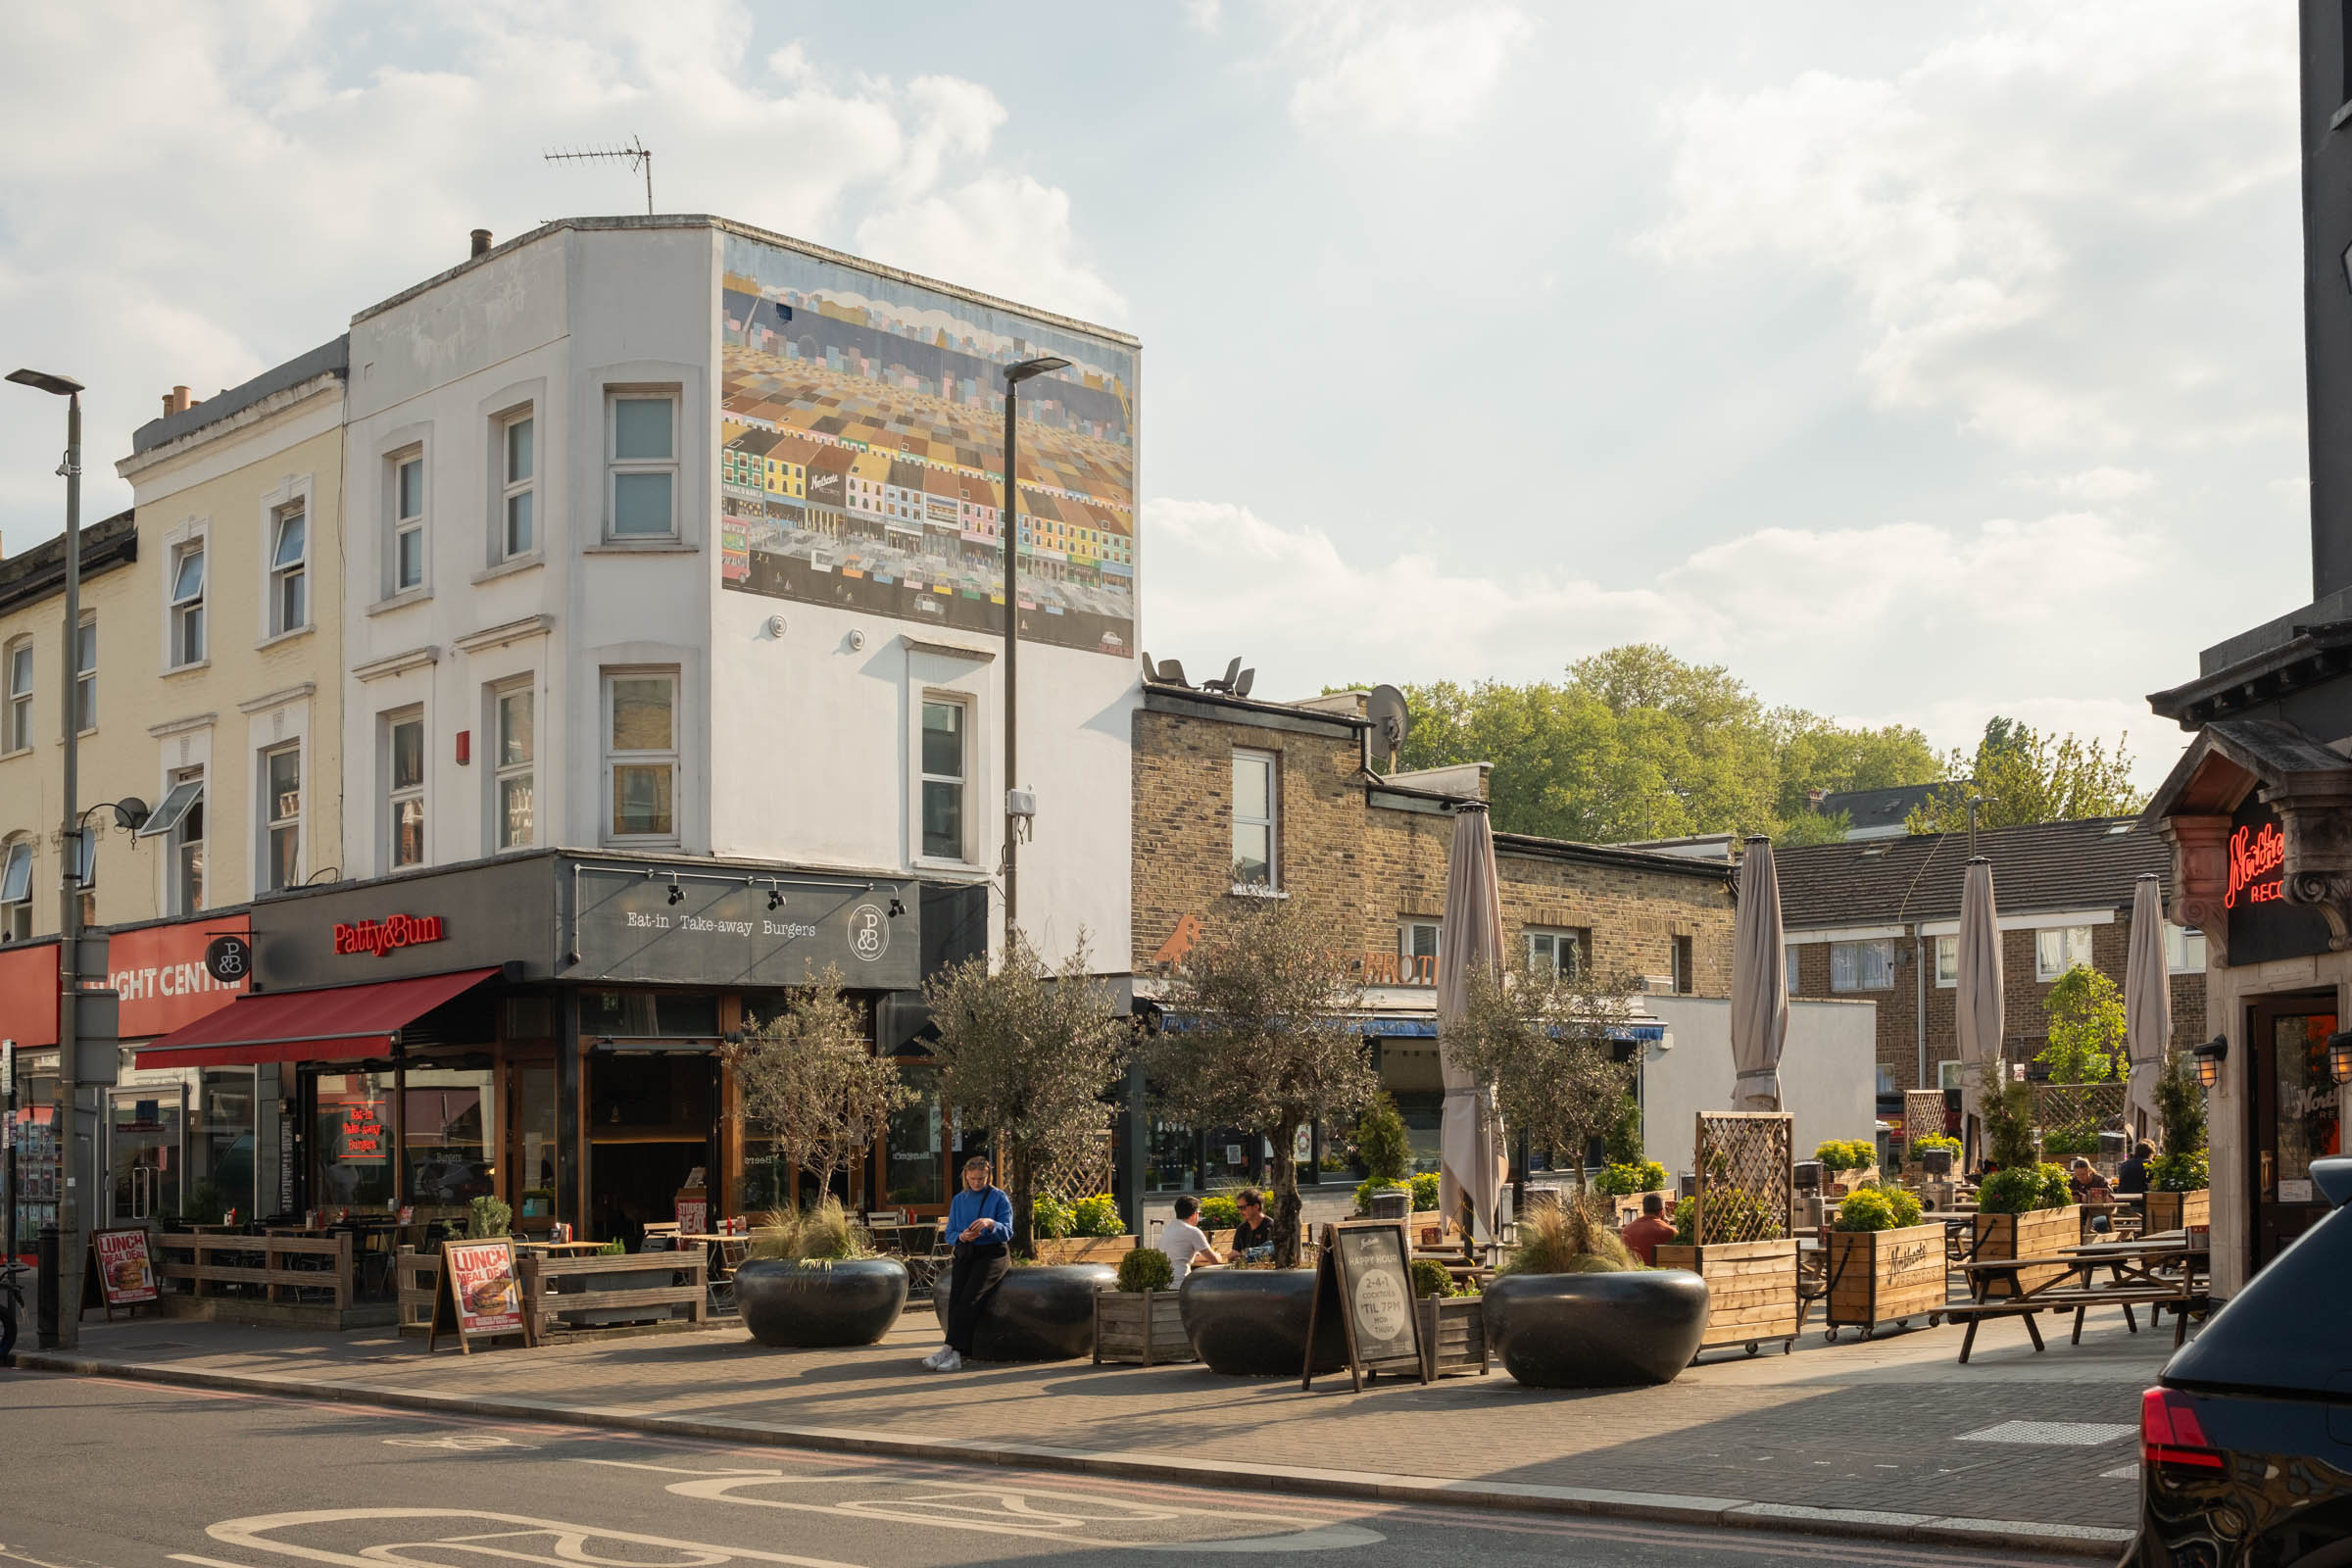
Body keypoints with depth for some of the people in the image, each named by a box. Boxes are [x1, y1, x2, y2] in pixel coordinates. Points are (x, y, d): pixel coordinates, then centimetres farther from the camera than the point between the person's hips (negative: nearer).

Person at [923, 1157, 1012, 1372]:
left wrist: (990, 1223, -26)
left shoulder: (999, 1197, 3)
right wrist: (962, 1236, -10)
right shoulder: (959, 1200, 16)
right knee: (955, 1295, -24)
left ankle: (949, 1349, -32)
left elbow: (1007, 1232, -5)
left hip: (993, 1253, -4)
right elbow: (950, 1233, 14)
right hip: (966, 1254, 4)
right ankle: (956, 1355, -33)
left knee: (969, 1297, -27)